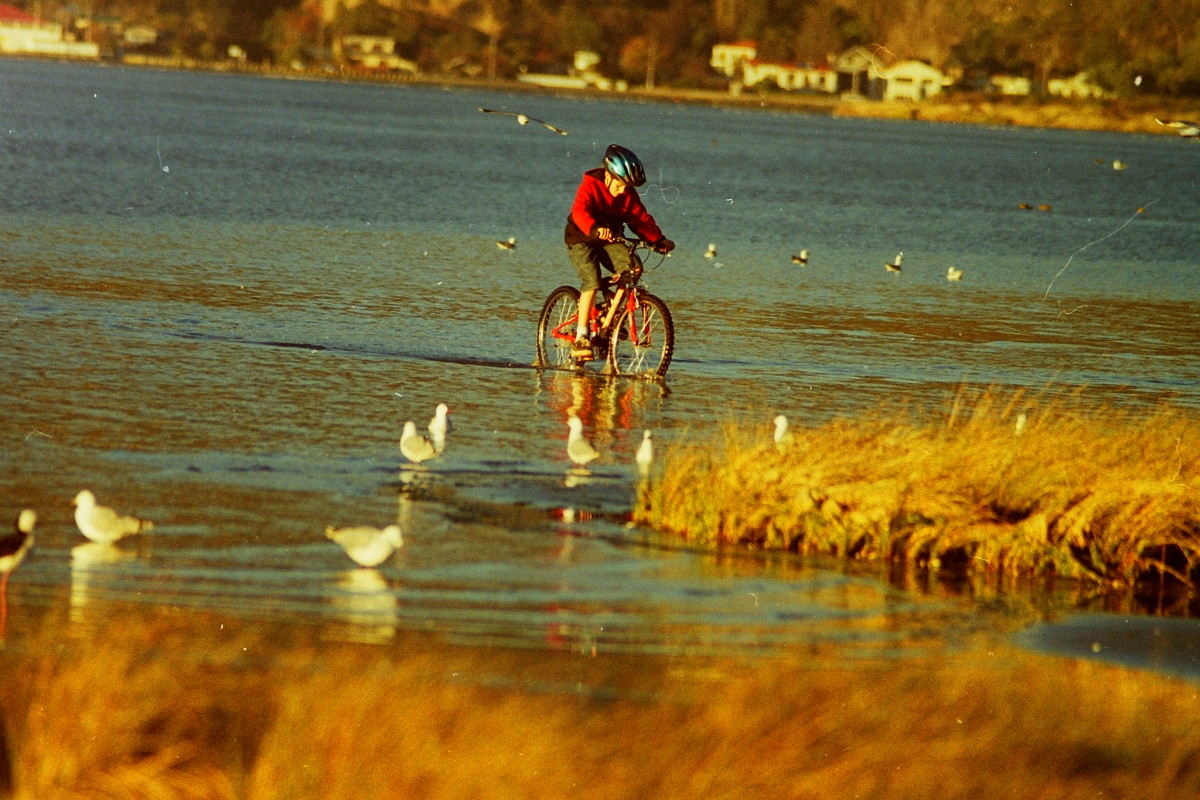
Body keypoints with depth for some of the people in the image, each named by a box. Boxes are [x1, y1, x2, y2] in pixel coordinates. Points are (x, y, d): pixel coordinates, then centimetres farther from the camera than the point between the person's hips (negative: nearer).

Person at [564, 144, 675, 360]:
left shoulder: (628, 194, -1)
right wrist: (595, 230, -53)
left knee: (632, 265, -21)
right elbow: (580, 212, -34)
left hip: (609, 241, 5)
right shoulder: (590, 186, -18)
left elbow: (641, 218, 2)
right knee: (592, 281, -26)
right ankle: (581, 338, -24)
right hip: (582, 241, -5)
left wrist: (658, 239, -13)